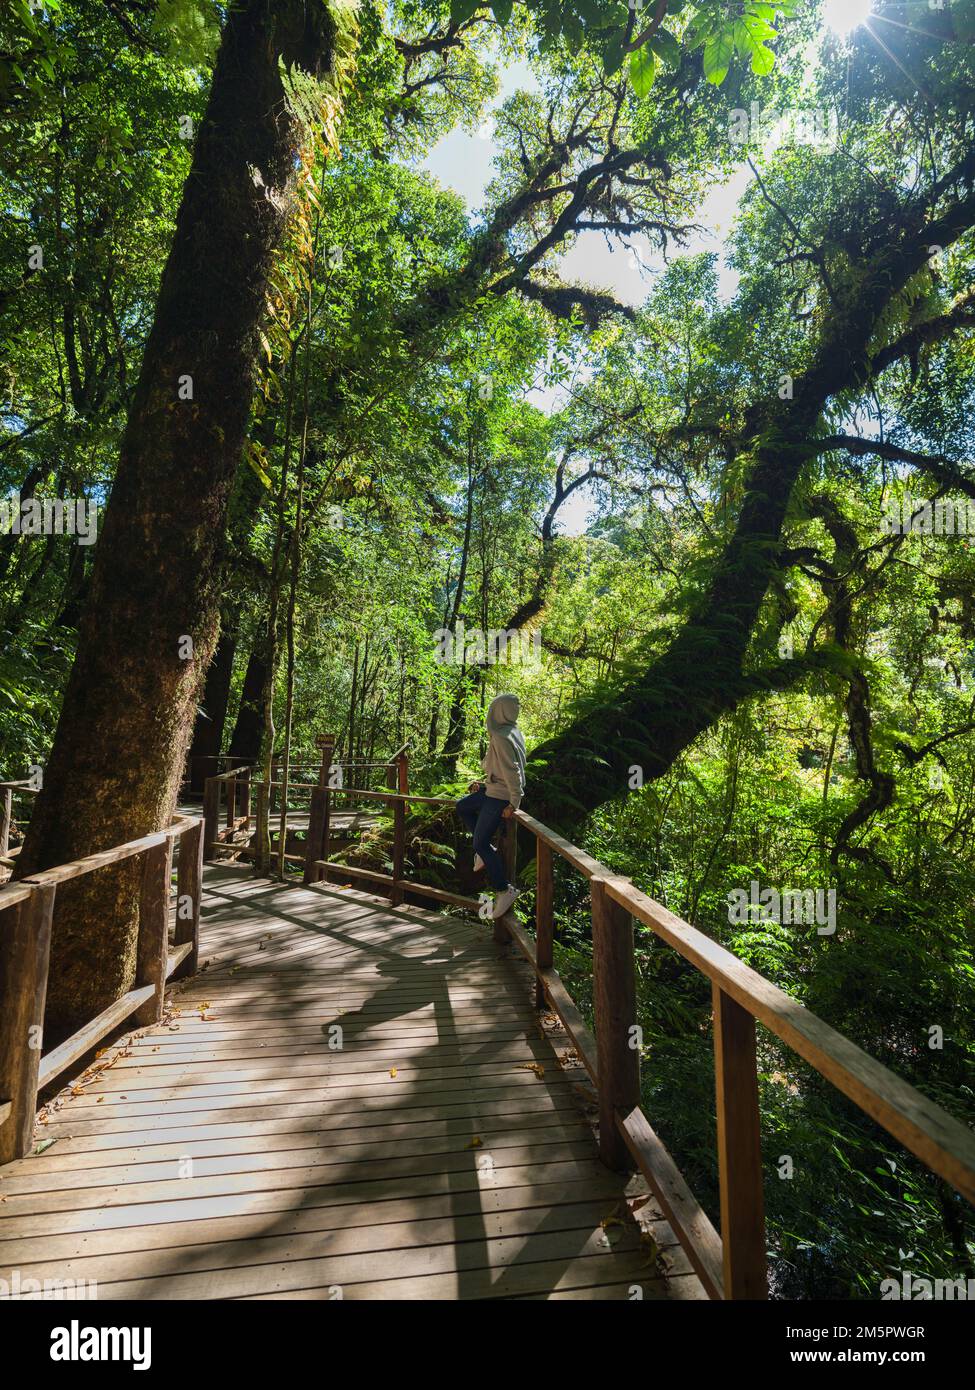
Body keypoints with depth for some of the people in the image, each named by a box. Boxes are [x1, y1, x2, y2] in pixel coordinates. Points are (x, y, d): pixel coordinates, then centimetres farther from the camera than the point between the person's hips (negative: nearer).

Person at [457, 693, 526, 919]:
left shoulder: (501, 737, -23)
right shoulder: (510, 732, 6)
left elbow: (512, 771, -26)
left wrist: (513, 804, -22)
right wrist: (483, 784, 15)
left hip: (499, 797, -10)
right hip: (493, 790, 10)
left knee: (480, 844, -2)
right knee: (462, 807, 26)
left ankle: (504, 890, 6)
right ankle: (487, 851, 23)